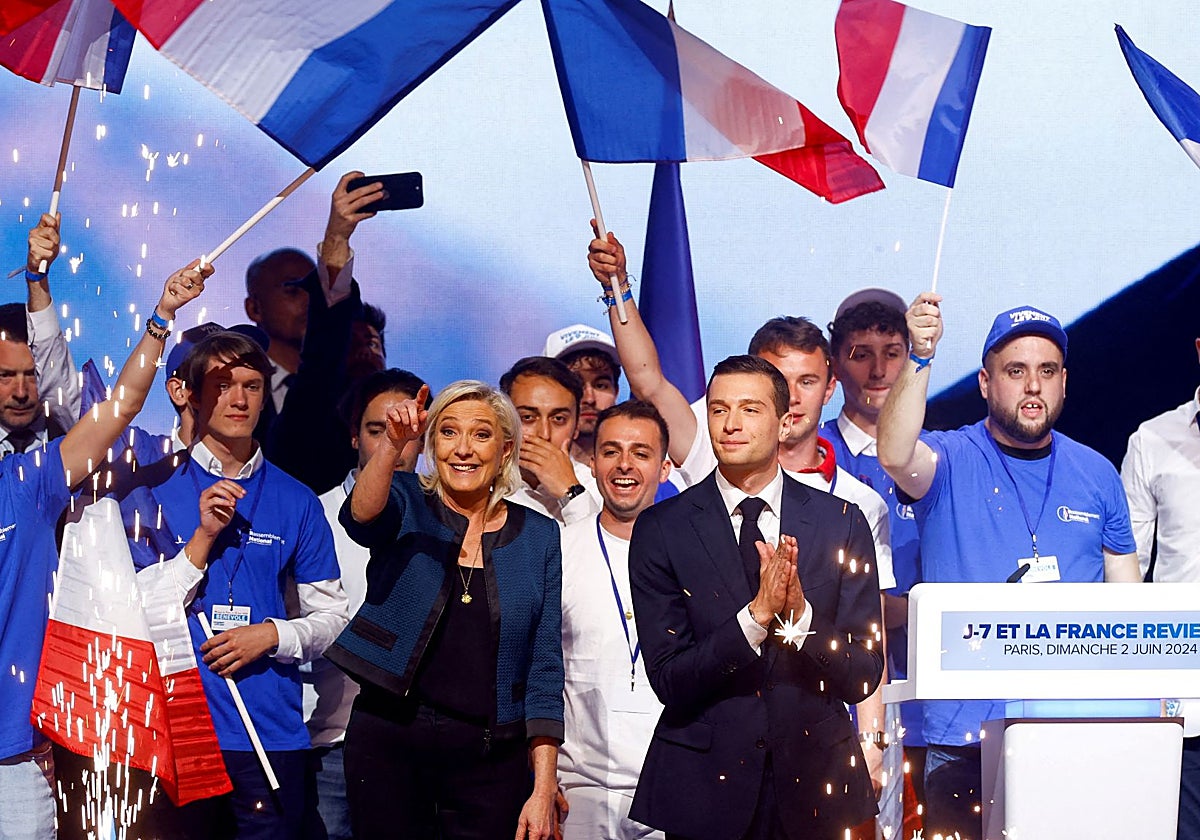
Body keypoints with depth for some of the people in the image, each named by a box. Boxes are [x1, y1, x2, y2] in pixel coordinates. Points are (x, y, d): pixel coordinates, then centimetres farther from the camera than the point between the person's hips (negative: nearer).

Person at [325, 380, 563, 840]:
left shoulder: (537, 536, 6)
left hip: (490, 755, 1)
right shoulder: (406, 505, 3)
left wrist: (543, 791, -3)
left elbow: (545, 672, 3)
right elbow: (360, 515, -22)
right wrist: (393, 444, -41)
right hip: (389, 742, -1)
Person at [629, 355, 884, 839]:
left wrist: (801, 614, -19)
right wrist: (757, 613, -22)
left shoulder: (842, 522, 0)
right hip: (704, 787, -1)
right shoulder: (662, 530, -4)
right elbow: (668, 681, -10)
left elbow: (863, 678, -2)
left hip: (815, 785, 1)